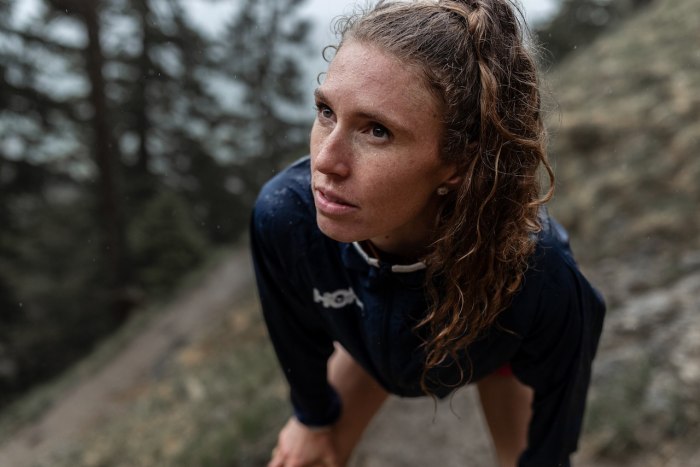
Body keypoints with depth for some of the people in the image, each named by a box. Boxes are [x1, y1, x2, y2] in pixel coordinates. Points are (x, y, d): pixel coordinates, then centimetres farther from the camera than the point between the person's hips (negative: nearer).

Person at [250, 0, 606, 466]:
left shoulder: (540, 280, -45)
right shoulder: (283, 213, -38)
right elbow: (298, 331, -15)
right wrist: (314, 416, 3)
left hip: (498, 349, -1)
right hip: (366, 337, 2)